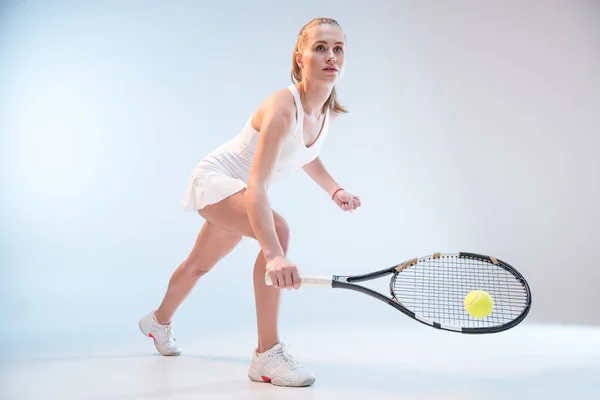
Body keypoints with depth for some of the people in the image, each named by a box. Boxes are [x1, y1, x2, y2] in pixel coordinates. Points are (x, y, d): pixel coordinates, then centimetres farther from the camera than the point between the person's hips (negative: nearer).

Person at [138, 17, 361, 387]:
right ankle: (267, 355, -28)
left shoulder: (329, 112, -9)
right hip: (216, 178, -8)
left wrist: (335, 189, -4)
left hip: (238, 193, 8)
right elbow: (256, 186, -45)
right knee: (279, 229, -35)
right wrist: (273, 253, -58)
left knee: (199, 265, 27)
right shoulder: (282, 106, -34)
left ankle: (159, 320, 56)